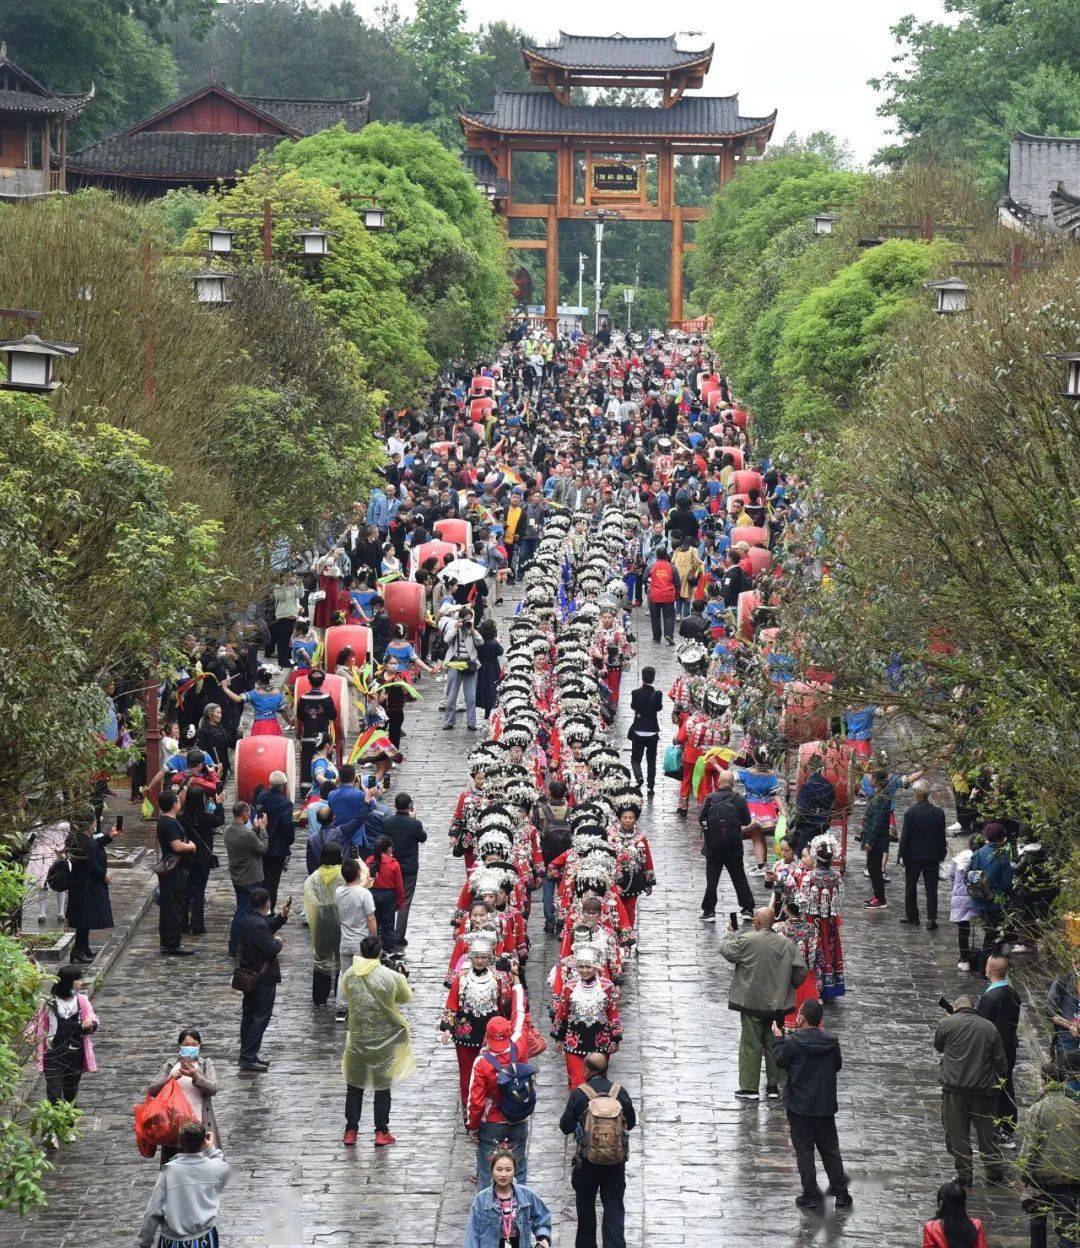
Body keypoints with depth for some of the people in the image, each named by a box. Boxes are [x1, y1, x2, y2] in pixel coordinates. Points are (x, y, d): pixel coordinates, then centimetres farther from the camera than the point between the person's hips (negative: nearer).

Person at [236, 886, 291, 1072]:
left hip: (249, 977, 10)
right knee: (261, 1018, -4)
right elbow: (271, 949, -25)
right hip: (264, 978, -10)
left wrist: (283, 915, 12)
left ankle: (246, 1056, 23)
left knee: (249, 1016, 15)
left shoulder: (246, 921, 6)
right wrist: (279, 942, -4)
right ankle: (249, 1058, -5)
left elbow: (269, 927, 20)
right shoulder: (258, 924, -23)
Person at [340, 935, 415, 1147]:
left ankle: (351, 1131, 16)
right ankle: (381, 1132, 14)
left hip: (357, 1038, 2)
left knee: (354, 1086, 15)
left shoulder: (350, 975, -11)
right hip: (384, 1041, -2)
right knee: (382, 1086, 12)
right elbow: (406, 997, -2)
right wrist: (402, 978, 17)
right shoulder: (390, 977, -18)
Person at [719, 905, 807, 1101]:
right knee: (774, 1045, 13)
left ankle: (750, 1088, 5)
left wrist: (732, 935, 17)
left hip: (752, 1004, -4)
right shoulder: (786, 944, -1)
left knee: (751, 1046, 3)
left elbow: (725, 950, -2)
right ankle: (774, 1087, 18)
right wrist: (789, 987, 17)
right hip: (777, 1004, 4)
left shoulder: (747, 941, -15)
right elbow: (801, 970, 0)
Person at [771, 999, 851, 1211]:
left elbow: (780, 1061, -2)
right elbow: (837, 1065, 8)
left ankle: (810, 1195, 9)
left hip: (800, 1108, -4)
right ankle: (841, 1193, 17)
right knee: (830, 1150, 15)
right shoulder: (831, 1042, -8)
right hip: (826, 1106, 4)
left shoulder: (793, 1042, -19)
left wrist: (777, 1038, 12)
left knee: (804, 1151, 7)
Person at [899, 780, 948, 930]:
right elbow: (942, 836, 4)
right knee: (931, 889, 3)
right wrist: (941, 855, 13)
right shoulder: (939, 812, -3)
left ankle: (912, 916, 20)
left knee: (911, 886, 14)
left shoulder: (911, 812, -14)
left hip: (913, 856, -2)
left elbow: (905, 835, -11)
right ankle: (931, 919, -2)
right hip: (932, 856, 2)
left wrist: (901, 854, -3)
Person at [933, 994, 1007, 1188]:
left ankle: (964, 1175, 6)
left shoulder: (947, 1023, -2)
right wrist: (999, 1079, 18)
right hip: (983, 1088, 2)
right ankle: (995, 1171, 16)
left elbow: (938, 1046, 17)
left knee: (957, 1132, 5)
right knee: (986, 1130, 14)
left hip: (954, 1087, -2)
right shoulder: (989, 1027, 5)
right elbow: (1001, 1061, 6)